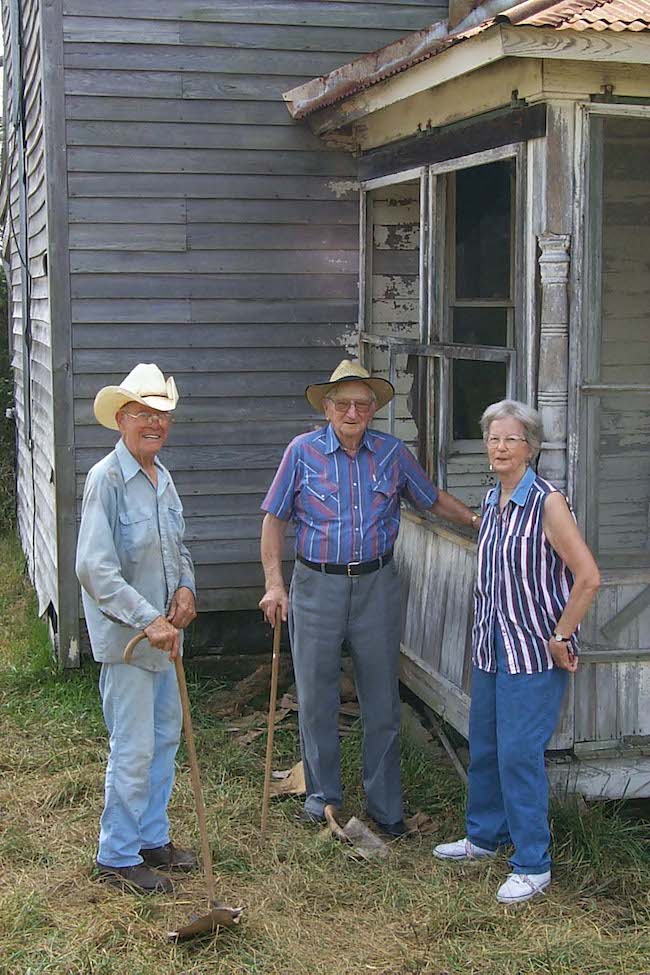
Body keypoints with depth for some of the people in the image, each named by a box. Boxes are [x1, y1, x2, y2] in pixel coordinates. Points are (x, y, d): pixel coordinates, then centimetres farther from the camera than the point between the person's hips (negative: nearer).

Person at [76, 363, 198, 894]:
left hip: (164, 632, 9)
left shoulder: (162, 477, 8)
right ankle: (118, 856, 13)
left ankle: (152, 838, 32)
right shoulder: (106, 480, -17)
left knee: (166, 736, 17)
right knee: (134, 749, -2)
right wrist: (148, 620, -26)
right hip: (124, 634, -8)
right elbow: (94, 567, -23)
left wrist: (186, 587, 1)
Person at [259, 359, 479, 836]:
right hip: (317, 586, -1)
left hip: (376, 585, 1)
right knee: (316, 699, 8)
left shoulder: (392, 452, 2)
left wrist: (477, 519, 1)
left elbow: (434, 499, 15)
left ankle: (386, 805, 18)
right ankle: (323, 793, 25)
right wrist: (275, 584, -5)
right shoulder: (303, 451, -3)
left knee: (382, 702, 6)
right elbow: (274, 519, 1)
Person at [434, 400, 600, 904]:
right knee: (483, 747, 17)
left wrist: (559, 638, -14)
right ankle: (485, 836, 36)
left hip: (534, 650, -8)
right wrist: (487, 631, 17)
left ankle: (533, 865, 8)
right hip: (492, 645, 8)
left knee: (519, 754, -5)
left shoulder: (547, 502, -17)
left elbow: (589, 578, -20)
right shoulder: (493, 501, 8)